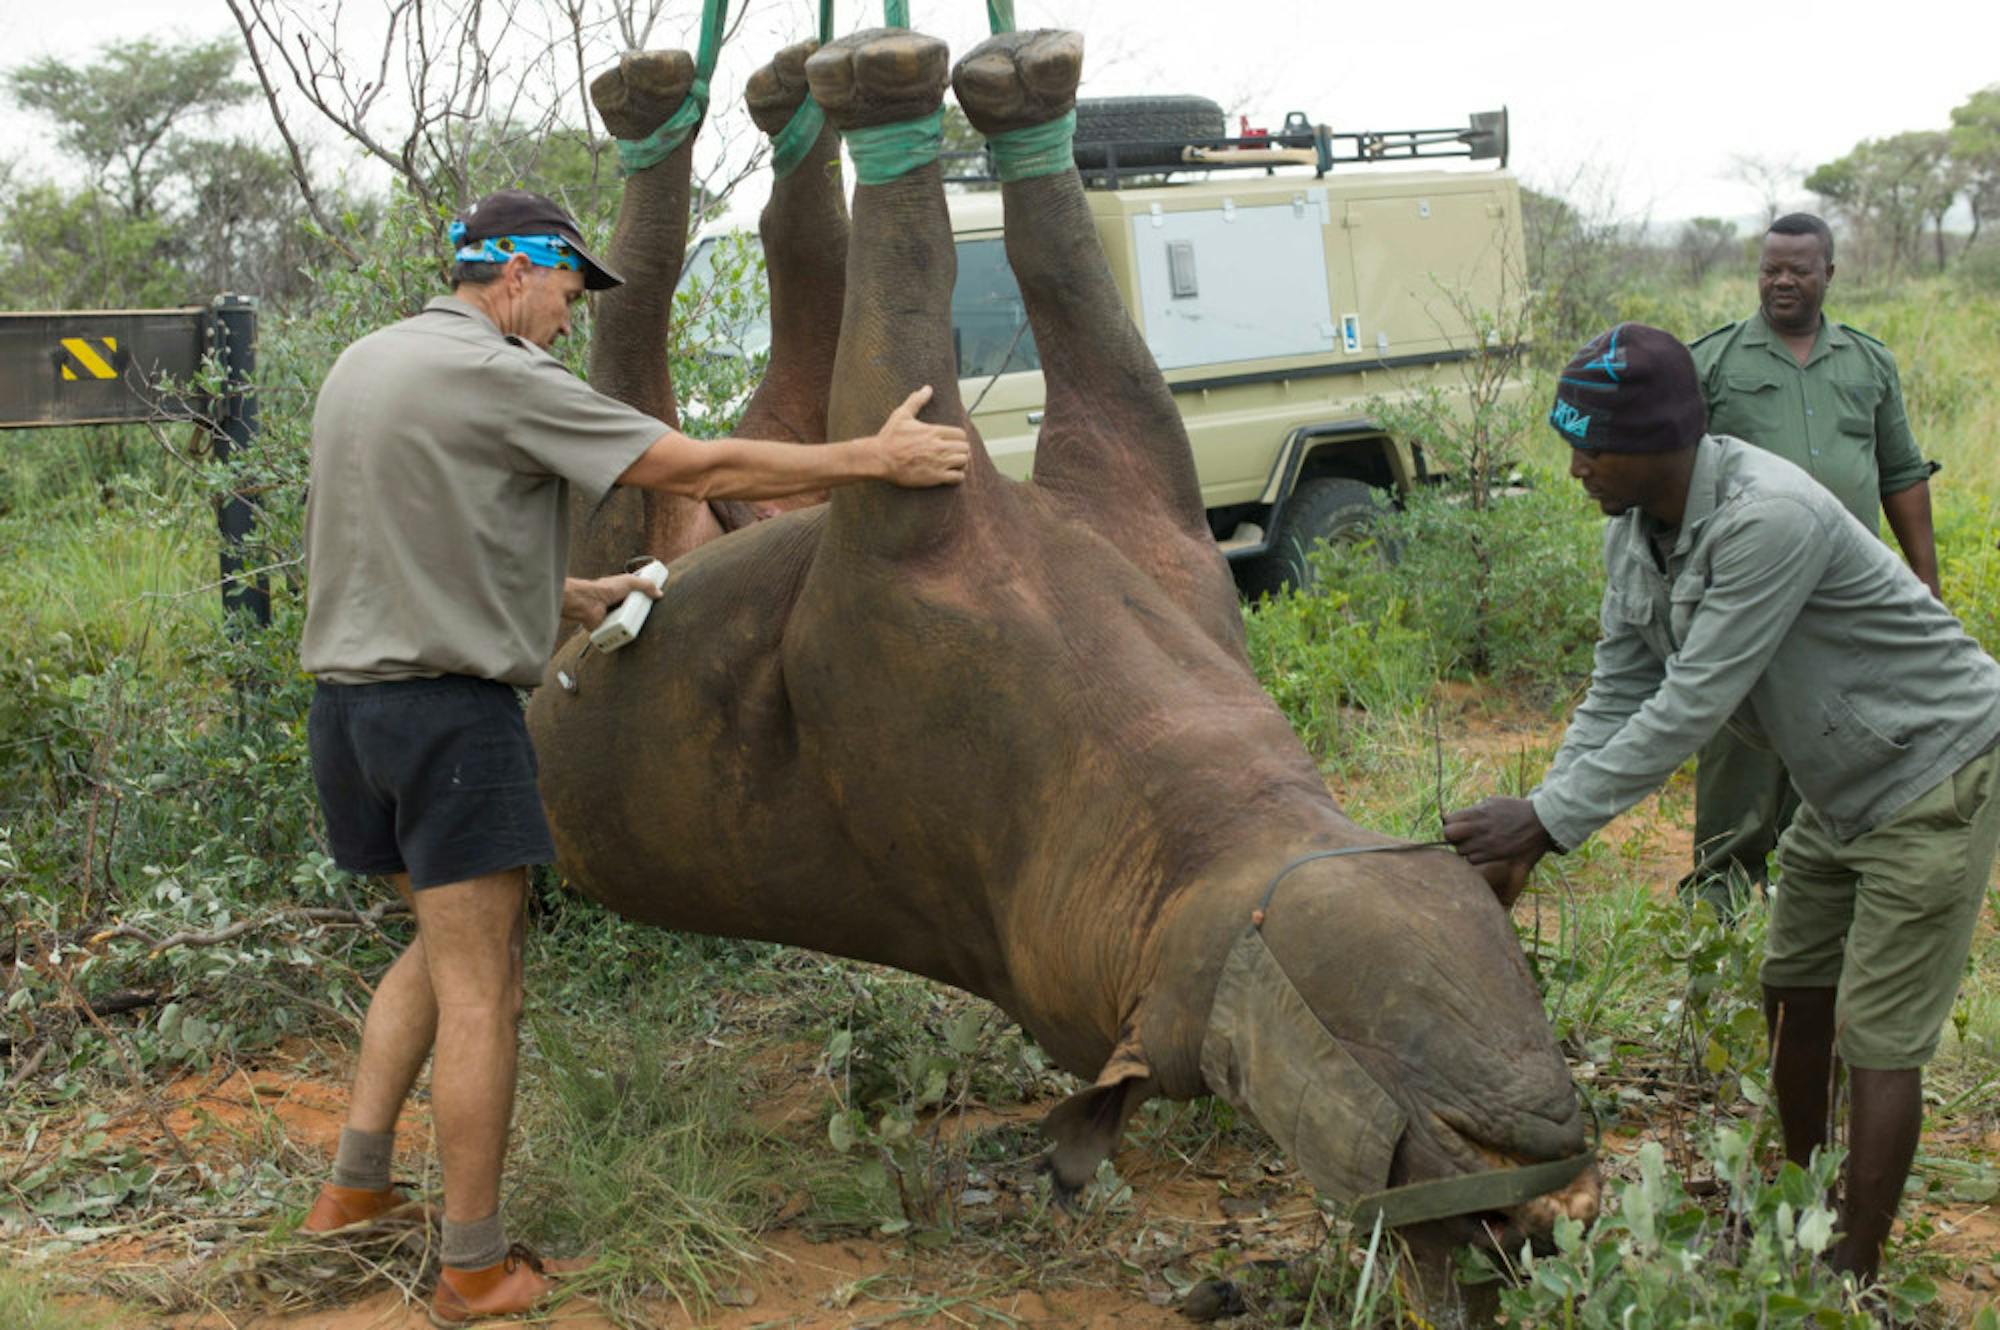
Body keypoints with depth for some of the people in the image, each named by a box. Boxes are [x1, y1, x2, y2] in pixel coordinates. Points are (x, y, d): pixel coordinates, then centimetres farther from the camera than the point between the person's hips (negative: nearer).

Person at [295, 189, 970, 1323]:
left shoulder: (363, 365, 13)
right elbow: (702, 470, -16)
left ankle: (357, 1186, 25)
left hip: (352, 695, 9)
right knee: (481, 992, -1)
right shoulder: (501, 378, -14)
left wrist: (562, 597, 23)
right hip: (451, 705, -9)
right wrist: (874, 457, -11)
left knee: (445, 944, 24)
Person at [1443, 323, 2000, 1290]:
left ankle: (1855, 1275, 6)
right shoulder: (1634, 532, -5)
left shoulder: (1768, 519, -34)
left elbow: (1692, 705, -33)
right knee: (1794, 997, 17)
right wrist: (1529, 836, -9)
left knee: (1877, 1040, -5)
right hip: (1842, 785, 9)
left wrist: (1547, 820, -30)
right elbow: (1619, 696, -1)